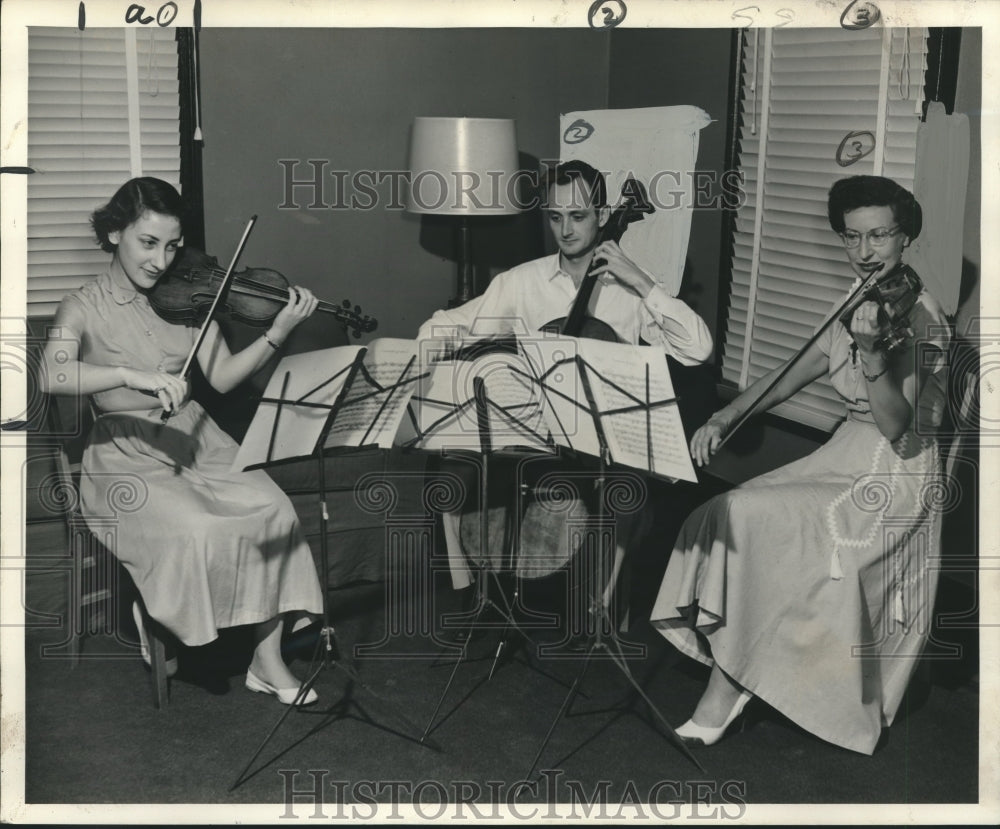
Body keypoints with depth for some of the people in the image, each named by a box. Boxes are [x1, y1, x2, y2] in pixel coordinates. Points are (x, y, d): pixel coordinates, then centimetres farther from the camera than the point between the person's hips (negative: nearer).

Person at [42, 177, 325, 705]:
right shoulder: (83, 309, -3)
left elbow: (221, 377, 0)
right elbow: (51, 375, -23)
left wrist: (279, 332, -15)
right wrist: (131, 375, -37)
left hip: (195, 440, 4)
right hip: (126, 458, -4)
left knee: (271, 509, -21)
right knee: (194, 530, -31)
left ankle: (267, 662, -10)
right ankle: (158, 627, 1)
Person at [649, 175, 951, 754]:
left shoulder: (919, 315, -16)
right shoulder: (858, 307, 8)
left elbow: (898, 430, -25)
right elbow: (795, 375, 12)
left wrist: (869, 350, -39)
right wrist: (725, 418, -1)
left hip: (893, 474, -8)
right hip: (846, 457, 8)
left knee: (749, 521, -21)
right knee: (726, 518, -9)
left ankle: (729, 685, -7)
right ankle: (734, 676, -4)